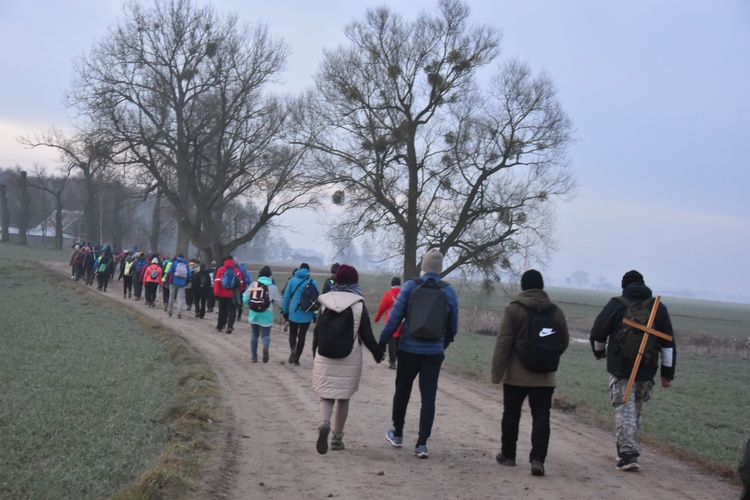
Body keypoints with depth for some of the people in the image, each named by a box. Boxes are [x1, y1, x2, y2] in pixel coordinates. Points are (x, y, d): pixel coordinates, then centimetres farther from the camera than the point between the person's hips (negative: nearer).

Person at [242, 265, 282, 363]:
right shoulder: (273, 287, -3)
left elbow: (245, 298, -2)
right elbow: (280, 303, -1)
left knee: (254, 335, 16)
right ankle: (266, 346, -32)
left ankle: (253, 357, 18)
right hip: (266, 315, -2)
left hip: (254, 314, 2)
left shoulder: (253, 284, -1)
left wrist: (249, 306, 18)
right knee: (265, 335, 2)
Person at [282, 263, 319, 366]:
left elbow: (286, 297, 1)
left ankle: (292, 348, -18)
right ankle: (296, 359, 10)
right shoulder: (312, 282, -2)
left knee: (292, 333, 13)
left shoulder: (292, 280, 1)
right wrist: (315, 315, 7)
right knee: (302, 336, 10)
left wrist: (285, 311, 11)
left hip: (294, 313, 0)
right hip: (307, 315, 0)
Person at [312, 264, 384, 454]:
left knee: (326, 396, 5)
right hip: (350, 360, -1)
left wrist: (315, 356, 15)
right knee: (343, 399, 12)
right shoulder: (359, 305, -4)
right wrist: (378, 353, 12)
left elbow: (317, 332, 5)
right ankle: (337, 437, 15)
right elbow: (367, 336, -3)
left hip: (325, 358, 1)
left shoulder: (325, 303, 2)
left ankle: (324, 424, -23)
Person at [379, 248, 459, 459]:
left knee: (402, 391, 17)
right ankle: (422, 443, -2)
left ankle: (397, 434, 29)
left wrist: (383, 341, -1)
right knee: (428, 396, 3)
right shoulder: (449, 292, -1)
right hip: (434, 352, 1)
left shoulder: (410, 286, -7)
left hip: (409, 349, 0)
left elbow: (395, 317, -9)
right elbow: (453, 326, 6)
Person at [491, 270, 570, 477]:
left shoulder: (514, 309, -8)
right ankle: (537, 458, -11)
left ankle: (508, 454, 24)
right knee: (541, 417, 0)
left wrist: (497, 373, -6)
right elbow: (564, 341, 13)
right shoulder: (556, 312, 3)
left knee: (511, 415, 13)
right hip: (545, 376, 2)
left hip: (516, 375, -2)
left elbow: (503, 343, -10)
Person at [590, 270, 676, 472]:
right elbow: (668, 344, 5)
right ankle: (626, 450, 25)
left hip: (620, 369, -3)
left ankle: (628, 454, -14)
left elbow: (598, 333, 3)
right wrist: (668, 373, 8)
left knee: (624, 409, -3)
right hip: (646, 371, 3)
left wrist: (600, 352, 23)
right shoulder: (659, 308, 7)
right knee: (636, 410, 16)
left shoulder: (616, 304, -2)